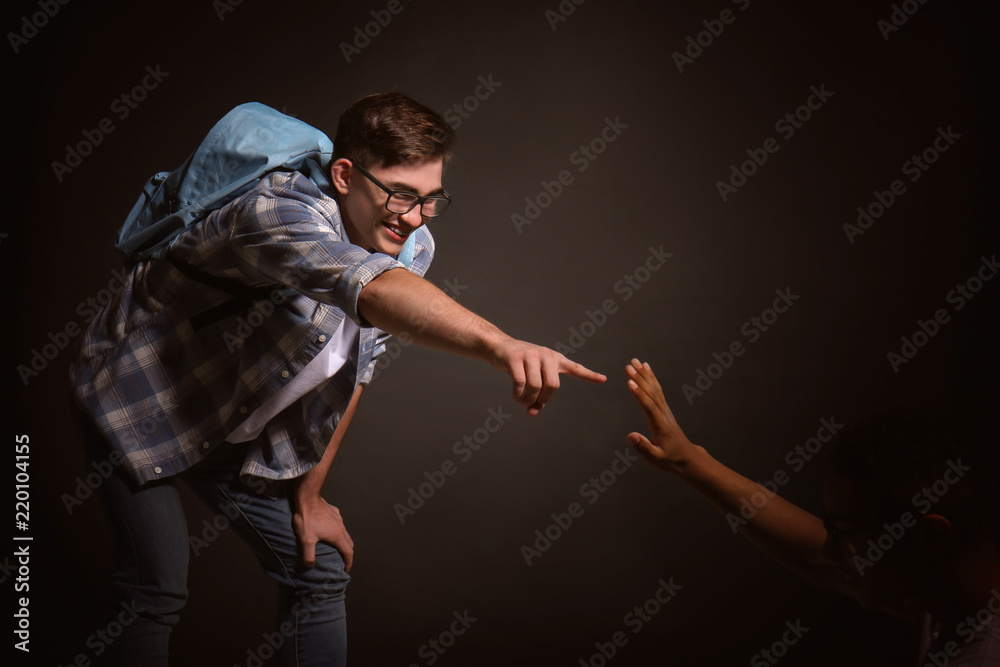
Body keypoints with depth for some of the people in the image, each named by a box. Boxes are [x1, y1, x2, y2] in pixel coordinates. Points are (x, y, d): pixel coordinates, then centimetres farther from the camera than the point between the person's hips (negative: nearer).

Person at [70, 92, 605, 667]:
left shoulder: (412, 248, -10)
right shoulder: (281, 210, -35)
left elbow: (355, 370, 0)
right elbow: (373, 291, -56)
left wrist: (309, 491, 3)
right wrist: (500, 345, -70)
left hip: (239, 426, 7)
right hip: (139, 399, -6)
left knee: (321, 574, 3)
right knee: (157, 592, -12)